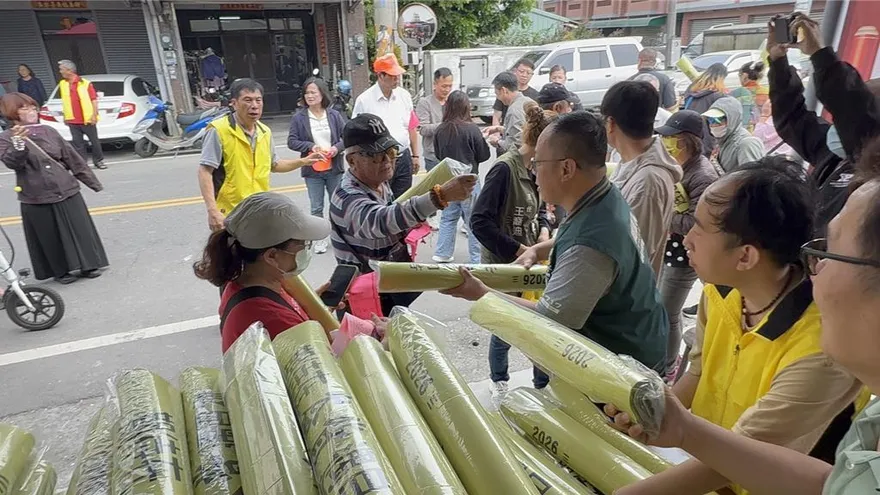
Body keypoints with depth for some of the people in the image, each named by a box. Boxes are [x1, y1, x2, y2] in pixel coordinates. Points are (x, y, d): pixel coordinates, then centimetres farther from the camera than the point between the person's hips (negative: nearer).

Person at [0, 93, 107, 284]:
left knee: (80, 231, 6)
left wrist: (93, 183, 9)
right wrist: (18, 145, -37)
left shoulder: (48, 131, 9)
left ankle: (87, 265, 18)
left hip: (67, 191, 3)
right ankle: (59, 271, 21)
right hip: (38, 198, -3)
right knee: (50, 238, 6)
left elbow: (73, 158, 10)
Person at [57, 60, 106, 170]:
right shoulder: (62, 84, 10)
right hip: (73, 120, 4)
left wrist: (94, 115, -14)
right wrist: (65, 116, 15)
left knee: (94, 141, 4)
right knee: (77, 143, 4)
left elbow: (94, 100, -7)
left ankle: (98, 161, 17)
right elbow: (64, 101, 17)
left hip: (87, 119, -4)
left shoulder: (85, 83, -6)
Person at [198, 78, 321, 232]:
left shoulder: (265, 131, 8)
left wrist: (303, 161, 9)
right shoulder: (219, 130, -13)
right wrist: (212, 211, -24)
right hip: (230, 215, -6)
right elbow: (205, 172, -16)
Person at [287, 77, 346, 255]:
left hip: (334, 168, 1)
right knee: (316, 207, 6)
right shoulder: (299, 117, -3)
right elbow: (291, 141, -3)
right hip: (312, 169, -1)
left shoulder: (334, 115, 1)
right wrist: (310, 147, -17)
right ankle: (320, 239, 18)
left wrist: (337, 147, -14)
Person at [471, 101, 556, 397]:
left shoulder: (536, 169, 3)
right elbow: (480, 222, -24)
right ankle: (499, 383, 36)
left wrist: (544, 231, -3)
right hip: (504, 265, -7)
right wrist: (517, 250, -21)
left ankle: (543, 384, 32)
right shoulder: (505, 168, -21)